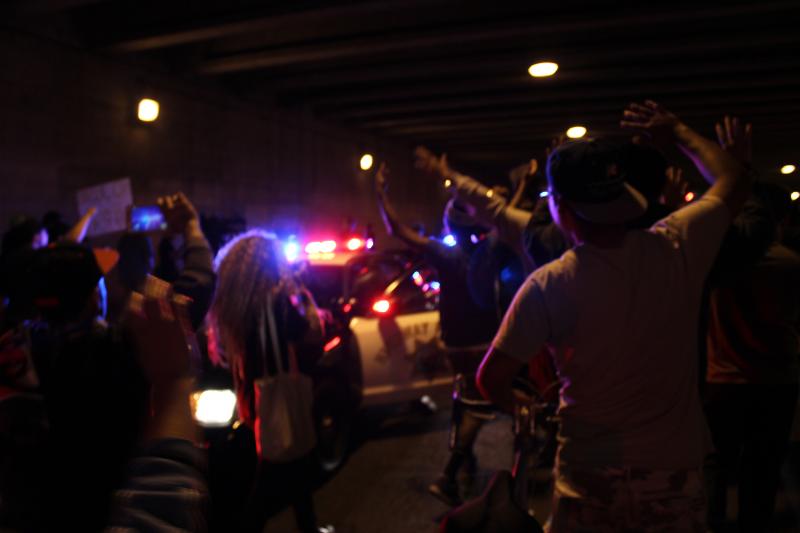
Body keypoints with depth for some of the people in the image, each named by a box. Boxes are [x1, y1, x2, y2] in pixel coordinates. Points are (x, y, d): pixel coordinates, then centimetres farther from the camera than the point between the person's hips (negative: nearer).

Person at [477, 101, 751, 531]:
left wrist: (517, 408, 9)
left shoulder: (547, 286, -21)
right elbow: (735, 181, 7)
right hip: (675, 467, 3)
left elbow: (491, 379, -13)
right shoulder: (677, 247, -14)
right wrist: (678, 133, 18)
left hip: (590, 474, -2)